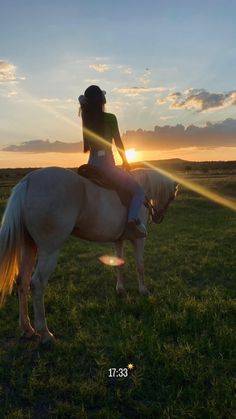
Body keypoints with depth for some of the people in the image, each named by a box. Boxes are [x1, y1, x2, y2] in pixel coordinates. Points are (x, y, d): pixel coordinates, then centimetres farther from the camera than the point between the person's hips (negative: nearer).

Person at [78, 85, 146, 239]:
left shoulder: (86, 119, 6)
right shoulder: (110, 118, -8)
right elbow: (118, 142, -2)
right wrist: (125, 161, 9)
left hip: (92, 165, 7)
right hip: (107, 164, -6)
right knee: (139, 191, -1)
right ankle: (132, 222, -22)